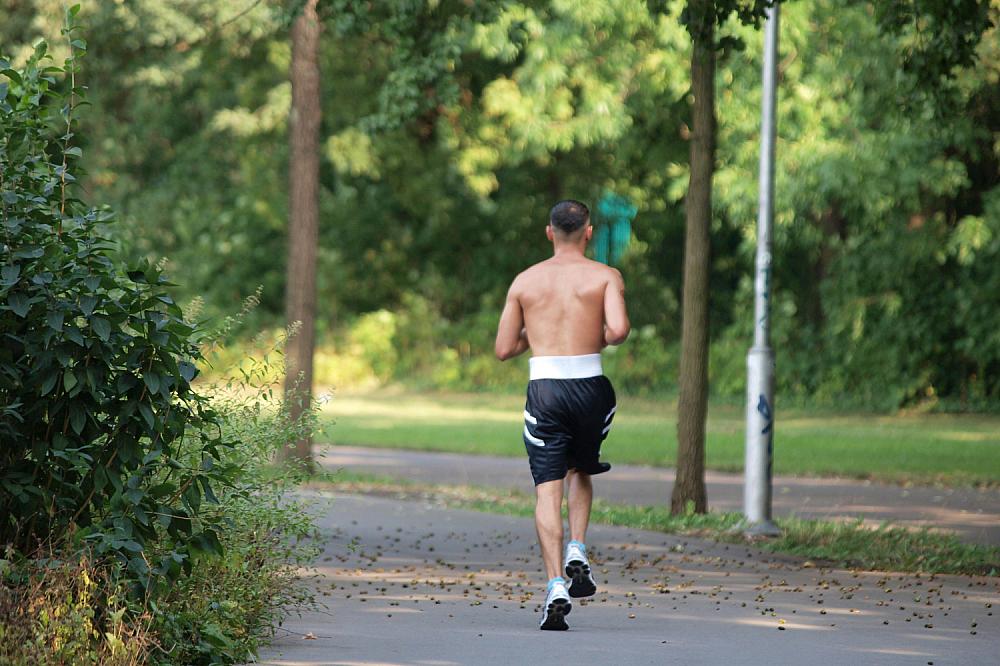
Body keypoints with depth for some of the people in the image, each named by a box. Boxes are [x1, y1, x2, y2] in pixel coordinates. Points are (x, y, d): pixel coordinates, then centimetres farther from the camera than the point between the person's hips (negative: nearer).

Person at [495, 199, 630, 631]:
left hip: (544, 388, 0)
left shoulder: (525, 281, 9)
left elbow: (504, 349, 10)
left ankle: (556, 586, -13)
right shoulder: (605, 276, 3)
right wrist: (599, 339, 7)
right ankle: (577, 554, 7)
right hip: (589, 387, 0)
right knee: (581, 473, 26)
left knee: (548, 490, -1)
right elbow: (619, 329, -14)